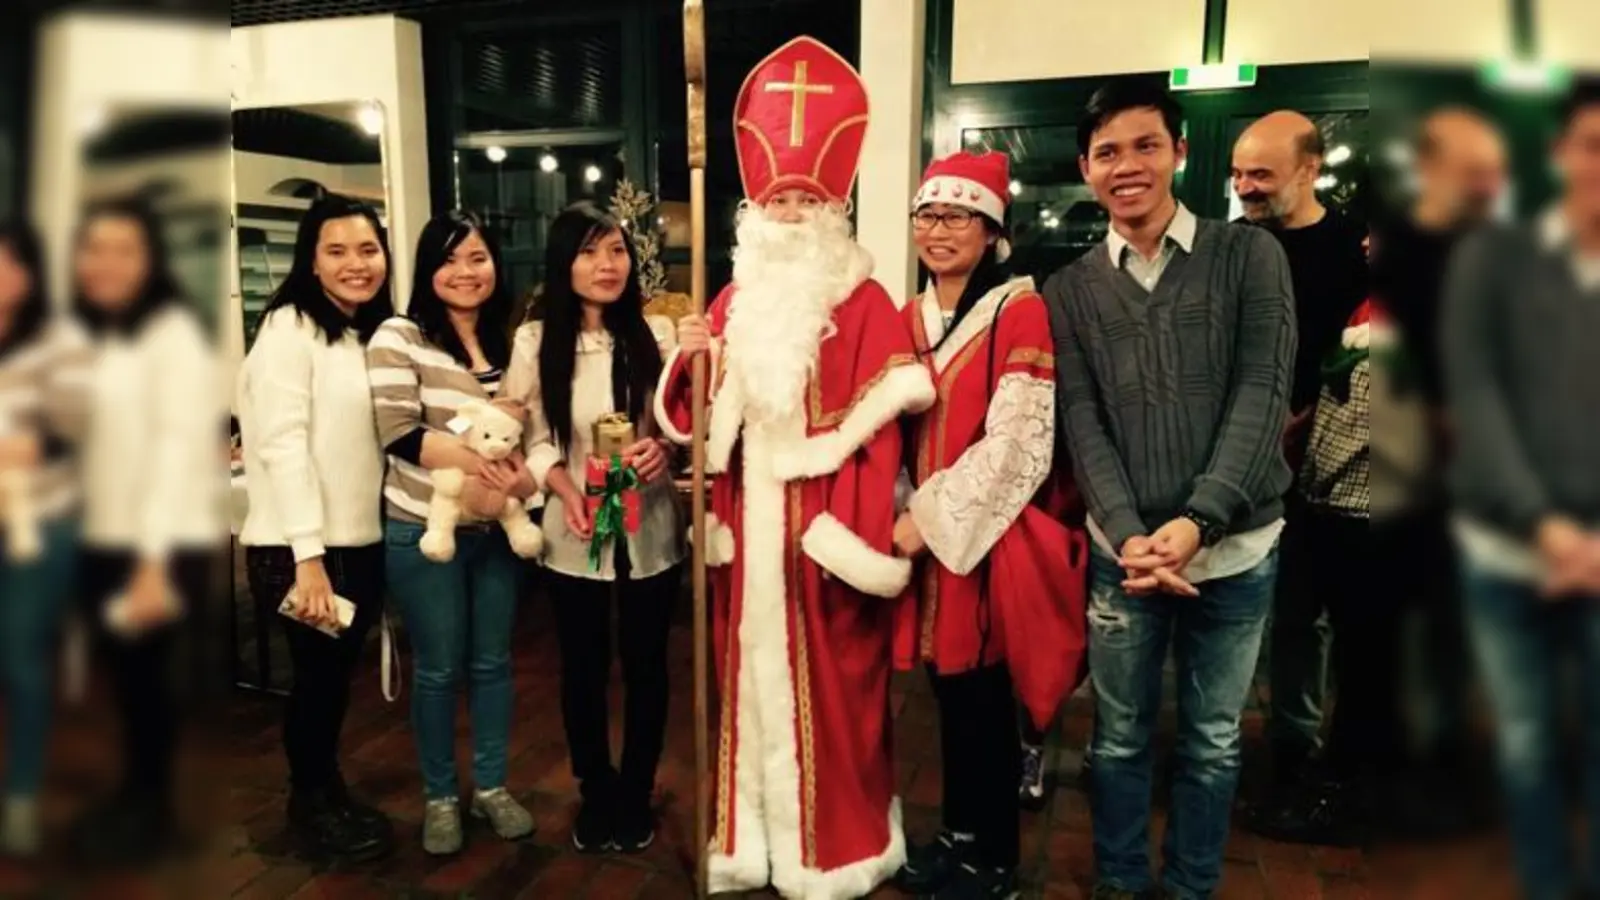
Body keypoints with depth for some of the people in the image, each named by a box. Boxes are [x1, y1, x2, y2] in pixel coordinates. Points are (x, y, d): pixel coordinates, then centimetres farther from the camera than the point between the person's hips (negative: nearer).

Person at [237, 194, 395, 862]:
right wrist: (308, 556, -23)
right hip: (300, 547, -7)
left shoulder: (374, 333, 14)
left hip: (361, 541, 7)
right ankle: (311, 804, 24)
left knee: (339, 675, 16)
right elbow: (282, 445, -18)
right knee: (317, 676, 5)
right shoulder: (290, 327, -10)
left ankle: (328, 792, 32)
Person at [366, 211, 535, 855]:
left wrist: (526, 476, -13)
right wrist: (482, 463, -28)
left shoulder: (509, 343, 5)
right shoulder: (399, 337, -9)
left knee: (493, 661, 14)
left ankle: (492, 786, 31)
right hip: (424, 532, -4)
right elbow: (400, 433, -19)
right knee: (438, 669, 8)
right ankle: (440, 797, 26)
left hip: (496, 531, 4)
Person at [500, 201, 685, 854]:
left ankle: (636, 795, 33)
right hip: (573, 535, 0)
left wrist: (665, 447, -20)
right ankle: (595, 793, 36)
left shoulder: (657, 333, -3)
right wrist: (567, 490, -17)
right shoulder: (535, 342, -3)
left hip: (650, 530, 0)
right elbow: (530, 438, -1)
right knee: (583, 669, 14)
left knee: (644, 666, 12)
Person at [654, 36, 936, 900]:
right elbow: (698, 418, 10)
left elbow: (878, 430, -10)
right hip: (749, 521, 5)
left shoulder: (865, 302, -4)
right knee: (749, 671, 11)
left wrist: (860, 537, -18)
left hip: (824, 525, -4)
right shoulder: (734, 301, 11)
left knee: (830, 684, 3)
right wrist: (687, 361, -10)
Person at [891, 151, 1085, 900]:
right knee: (949, 692, 16)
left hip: (989, 536, -6)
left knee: (984, 697, 6)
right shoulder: (912, 316, 10)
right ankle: (959, 834, 34)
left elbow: (1017, 444, -17)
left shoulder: (1021, 311, -10)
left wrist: (932, 517, -15)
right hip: (927, 534, 6)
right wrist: (906, 513, 0)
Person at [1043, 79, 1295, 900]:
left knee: (1212, 740, 14)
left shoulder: (1248, 255, 0)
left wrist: (1197, 521, -19)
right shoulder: (1070, 289, 4)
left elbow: (1263, 394, -8)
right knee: (1119, 737, 13)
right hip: (1123, 552, 1)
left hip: (1236, 551, 0)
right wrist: (1130, 535, -16)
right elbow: (1081, 422, -3)